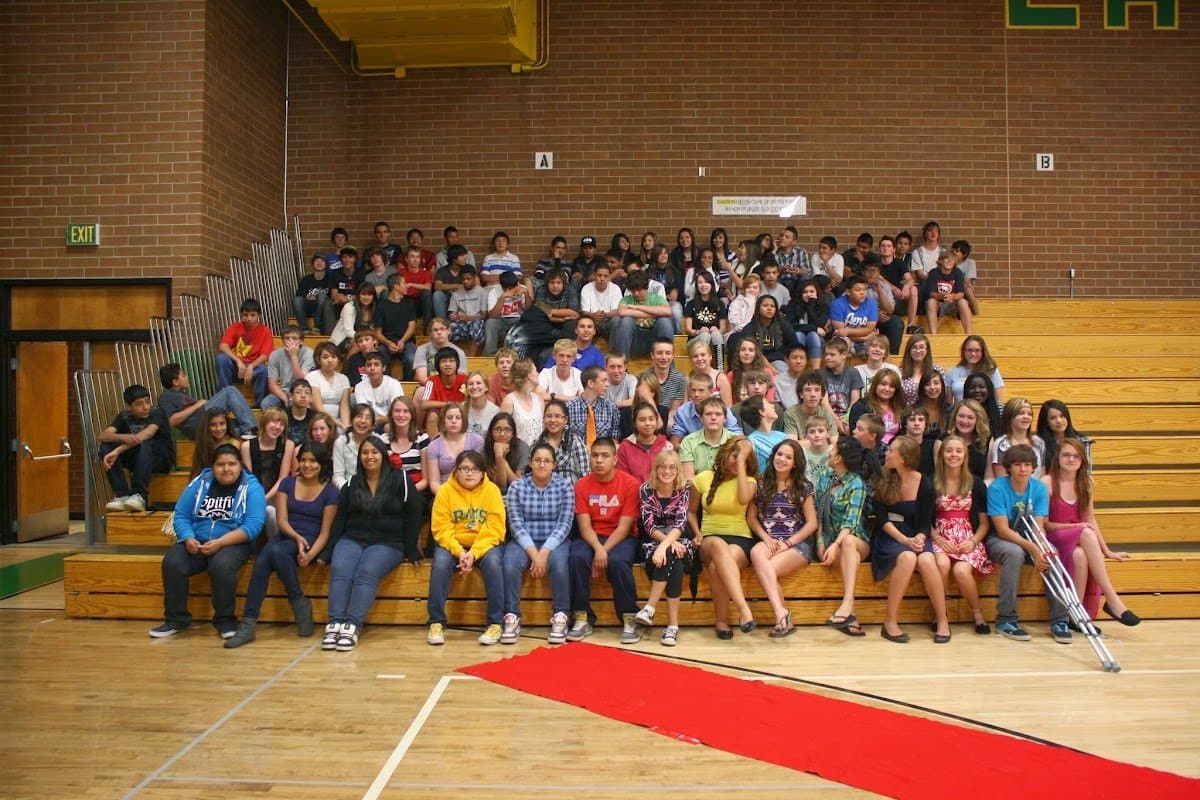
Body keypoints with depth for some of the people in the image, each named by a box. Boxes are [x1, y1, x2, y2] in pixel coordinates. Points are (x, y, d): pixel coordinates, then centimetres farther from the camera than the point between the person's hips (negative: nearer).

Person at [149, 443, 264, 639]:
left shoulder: (251, 487, -4)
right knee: (172, 563, -24)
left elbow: (253, 525, -14)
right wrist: (188, 539, -15)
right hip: (196, 542, 4)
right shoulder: (199, 482, 8)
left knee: (222, 565, -35)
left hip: (232, 543, -4)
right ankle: (176, 619, -7)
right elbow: (181, 515, 5)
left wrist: (219, 543, -24)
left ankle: (226, 620, -16)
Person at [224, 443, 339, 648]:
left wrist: (310, 554, -20)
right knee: (261, 561, -30)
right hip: (285, 536, 3)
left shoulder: (329, 491, 1)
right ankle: (248, 624, -28)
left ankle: (299, 603, -20)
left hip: (311, 541, -3)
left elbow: (325, 531, -2)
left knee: (277, 551, -35)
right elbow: (281, 520, 2)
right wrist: (297, 537, -18)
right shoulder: (288, 483, 11)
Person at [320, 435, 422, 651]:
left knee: (367, 572, -31)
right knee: (339, 570, -27)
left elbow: (413, 517, 2)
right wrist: (329, 551, 5)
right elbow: (340, 519, 14)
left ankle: (353, 627, -38)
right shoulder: (352, 484, 16)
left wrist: (411, 551, -2)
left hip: (387, 543, -3)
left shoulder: (400, 481, 4)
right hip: (352, 539, 3)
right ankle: (335, 624, -34)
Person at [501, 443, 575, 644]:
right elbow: (516, 524, -6)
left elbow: (565, 524, -7)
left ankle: (560, 618, -21)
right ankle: (511, 618, -20)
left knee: (559, 563, -32)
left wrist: (544, 552, -20)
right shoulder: (516, 486, 1)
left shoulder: (565, 486, 0)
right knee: (510, 564, -30)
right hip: (523, 542, 1)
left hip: (554, 542, 0)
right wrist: (533, 553, -19)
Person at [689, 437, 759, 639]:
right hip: (710, 540, 0)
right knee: (718, 545, -41)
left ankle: (722, 620, -28)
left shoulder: (749, 481, 7)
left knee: (717, 566, -38)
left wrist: (742, 462, -12)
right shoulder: (703, 479, 9)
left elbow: (743, 499, -18)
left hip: (740, 539, 0)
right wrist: (698, 534, 1)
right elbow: (691, 511, 21)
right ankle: (743, 609, -50)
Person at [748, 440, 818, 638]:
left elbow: (812, 523, 3)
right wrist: (766, 538, -7)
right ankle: (781, 614, -40)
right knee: (756, 552, -35)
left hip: (797, 544, -2)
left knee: (766, 569, -32)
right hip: (769, 542, 2)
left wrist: (787, 543, -9)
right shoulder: (762, 484, 13)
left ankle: (781, 615, -25)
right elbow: (751, 517, 10)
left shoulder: (803, 487, 7)